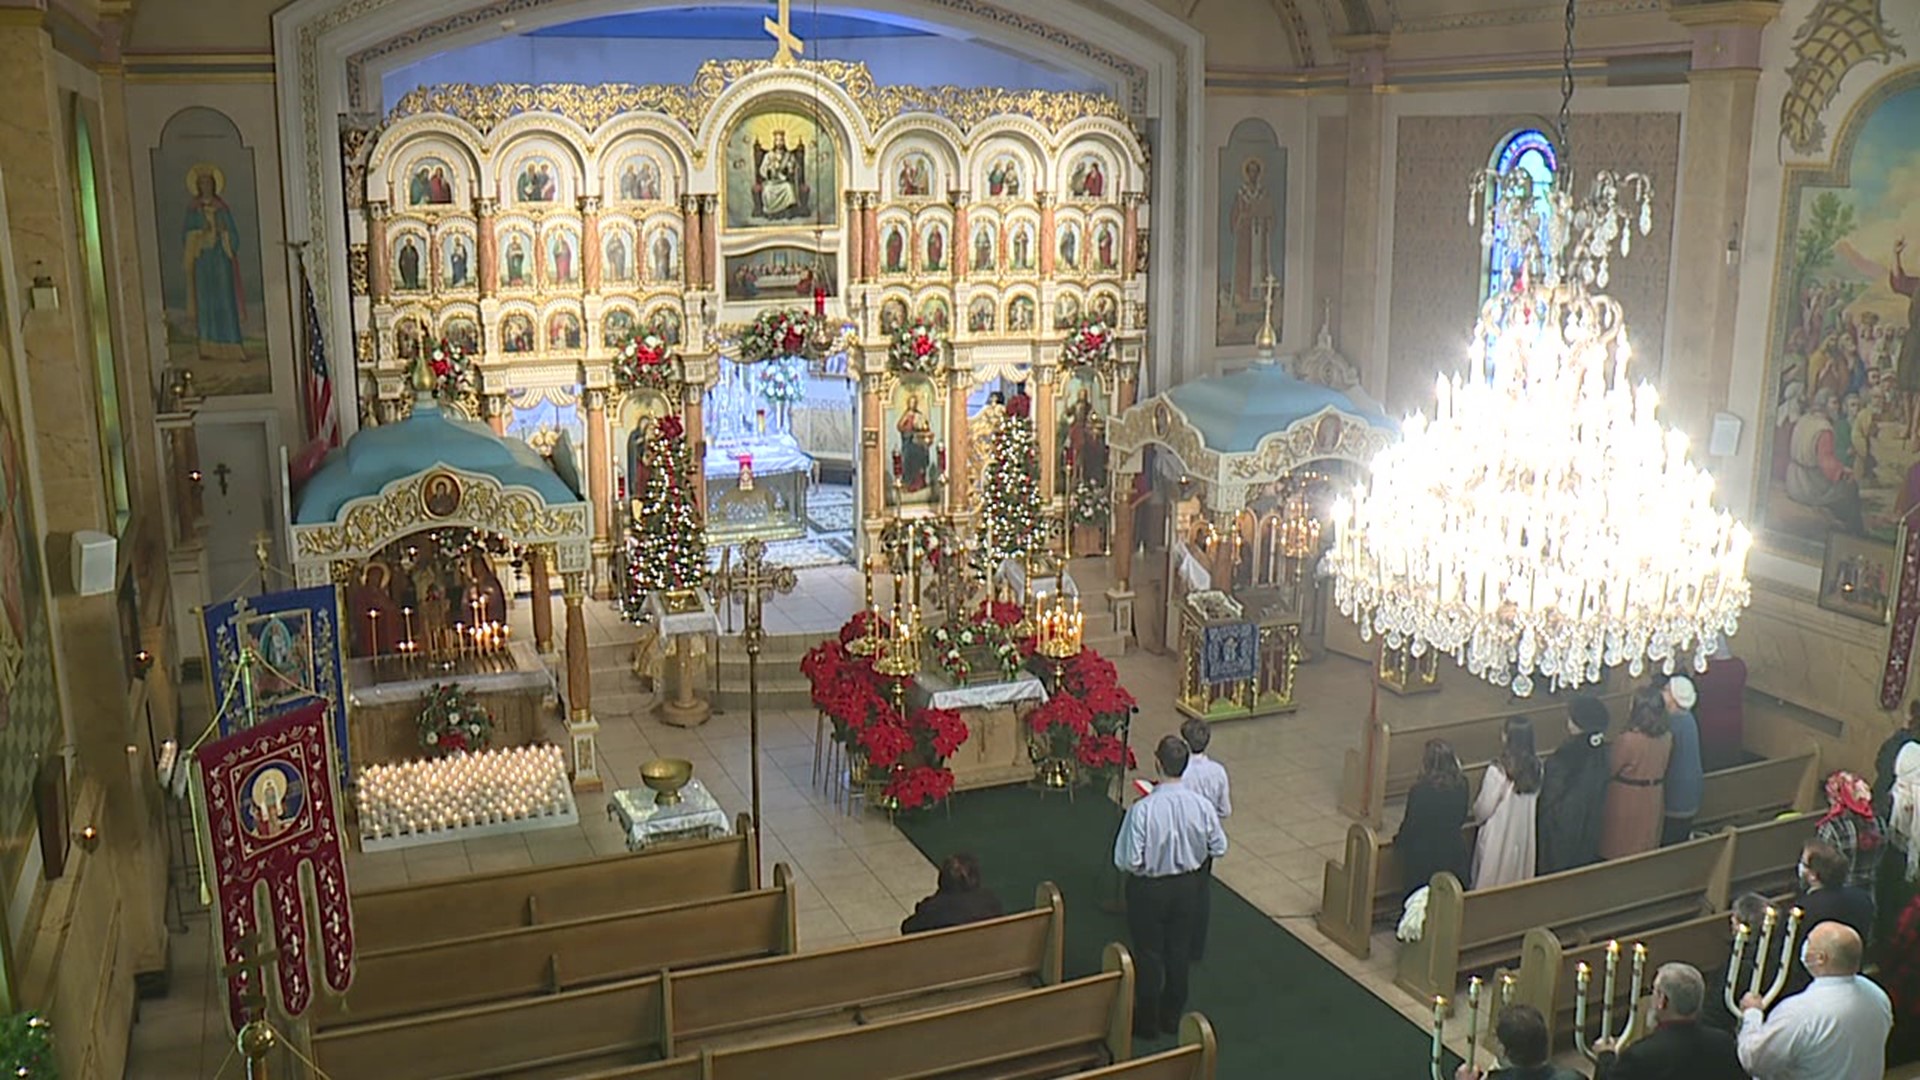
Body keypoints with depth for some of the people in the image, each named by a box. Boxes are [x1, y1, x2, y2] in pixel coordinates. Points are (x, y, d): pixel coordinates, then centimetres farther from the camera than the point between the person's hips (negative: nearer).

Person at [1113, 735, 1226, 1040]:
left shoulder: (1142, 810, -30)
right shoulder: (1202, 805, -18)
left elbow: (1128, 861, -24)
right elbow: (1219, 848, -5)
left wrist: (1148, 859, -2)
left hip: (1149, 889, -3)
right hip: (1187, 885, 3)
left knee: (1148, 955, 16)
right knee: (1179, 951, 22)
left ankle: (1147, 1022, 32)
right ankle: (1172, 1017, 38)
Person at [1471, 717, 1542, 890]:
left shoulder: (1498, 770, -27)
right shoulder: (1536, 766, -10)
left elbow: (1484, 808, -16)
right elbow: (1537, 802, 2)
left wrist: (1476, 815, 5)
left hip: (1499, 837, -5)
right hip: (1525, 834, 5)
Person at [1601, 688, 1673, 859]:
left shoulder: (1627, 740, -27)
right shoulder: (1667, 738, -9)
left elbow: (1610, 771, -15)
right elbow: (1661, 767, 6)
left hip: (1626, 798, -5)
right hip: (1653, 798, 5)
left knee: (1618, 849, 11)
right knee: (1646, 845, 20)